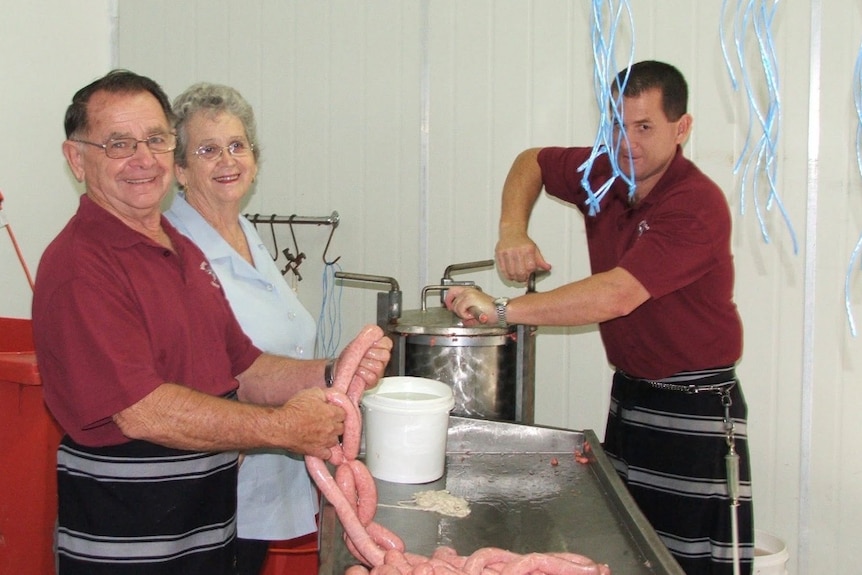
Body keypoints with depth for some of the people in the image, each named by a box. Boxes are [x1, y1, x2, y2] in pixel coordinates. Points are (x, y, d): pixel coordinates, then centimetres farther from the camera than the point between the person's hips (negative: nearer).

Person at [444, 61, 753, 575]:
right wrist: (513, 231, 0)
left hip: (696, 412, -7)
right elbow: (532, 162, 20)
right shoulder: (602, 174, 1)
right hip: (629, 393, 7)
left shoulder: (697, 206, -21)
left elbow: (617, 296, -30)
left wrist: (504, 309, -28)